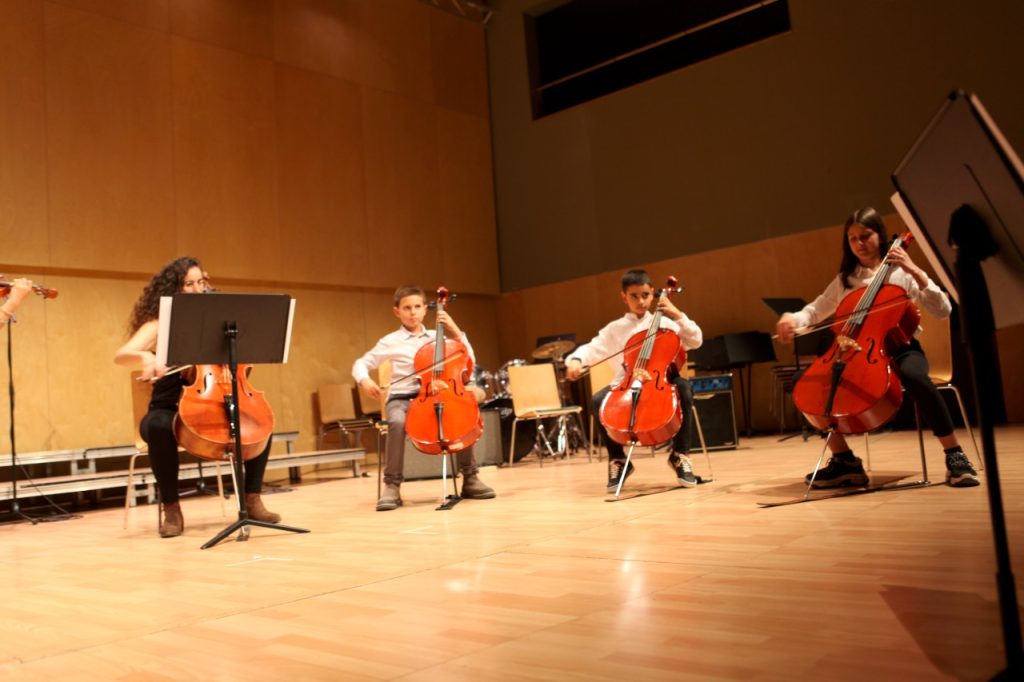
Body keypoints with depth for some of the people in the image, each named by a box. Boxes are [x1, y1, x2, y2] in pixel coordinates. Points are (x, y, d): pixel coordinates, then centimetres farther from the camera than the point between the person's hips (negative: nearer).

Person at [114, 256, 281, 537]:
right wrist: (146, 357, -38)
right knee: (157, 427, -37)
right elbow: (120, 355, -17)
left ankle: (252, 500, -11)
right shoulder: (158, 326, -2)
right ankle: (171, 509, -23)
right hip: (169, 410, -3)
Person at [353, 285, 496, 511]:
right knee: (398, 422, -37)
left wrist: (456, 331, 0)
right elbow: (360, 364, 6)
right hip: (401, 399, -2)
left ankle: (470, 478, -12)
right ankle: (392, 485, -25)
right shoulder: (390, 342, 4)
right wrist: (365, 381, -16)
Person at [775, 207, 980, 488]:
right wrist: (792, 319, -11)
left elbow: (943, 309, -5)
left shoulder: (901, 273, 4)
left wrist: (915, 271, -14)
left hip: (900, 348, -3)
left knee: (914, 376, -40)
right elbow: (815, 311, 12)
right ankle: (844, 460, -14)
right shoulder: (844, 281, 14)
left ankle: (955, 456, -26)